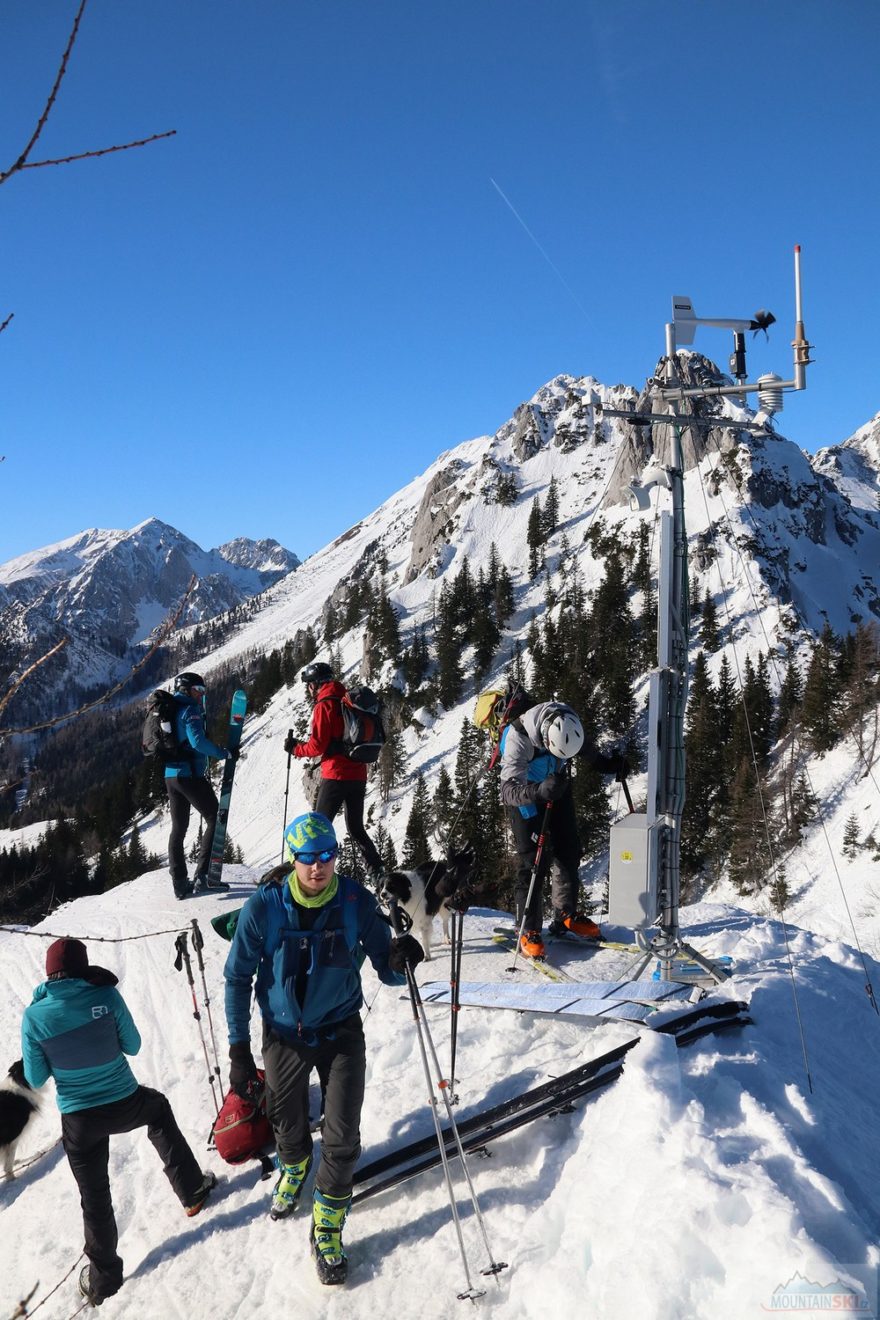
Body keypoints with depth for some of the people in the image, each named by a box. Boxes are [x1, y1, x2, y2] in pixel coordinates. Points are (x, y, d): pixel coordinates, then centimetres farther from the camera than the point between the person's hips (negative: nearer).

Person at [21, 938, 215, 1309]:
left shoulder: (34, 1016, -14)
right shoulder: (106, 995, -16)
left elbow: (35, 1079, -4)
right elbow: (132, 1046, -2)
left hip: (79, 1120, 0)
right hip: (125, 1104, 0)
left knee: (94, 1195, 18)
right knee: (159, 1108, 33)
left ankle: (103, 1278, 32)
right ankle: (191, 1190, 37)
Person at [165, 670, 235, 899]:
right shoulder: (190, 709, -11)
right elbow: (198, 741, -24)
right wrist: (225, 753, -17)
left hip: (171, 775, 9)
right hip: (190, 775, -9)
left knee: (178, 827, 12)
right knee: (215, 819, 1)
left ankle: (180, 883, 12)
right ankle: (203, 876, -6)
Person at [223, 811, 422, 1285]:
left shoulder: (357, 902, -18)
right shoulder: (264, 906, -20)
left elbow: (386, 973, -10)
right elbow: (238, 977, -7)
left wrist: (397, 961, -35)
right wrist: (239, 1050, -9)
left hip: (340, 1031, 0)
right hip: (284, 1035, 1)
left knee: (342, 1140, -1)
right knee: (289, 1127, 20)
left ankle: (327, 1229, 24)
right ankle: (294, 1168, 56)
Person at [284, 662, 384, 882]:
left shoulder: (324, 705, -9)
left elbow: (318, 745, -12)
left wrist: (295, 748, 5)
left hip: (336, 775, -7)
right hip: (359, 774, 7)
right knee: (356, 829, 14)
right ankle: (378, 873, 7)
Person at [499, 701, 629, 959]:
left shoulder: (566, 720, -23)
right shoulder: (518, 739, -39)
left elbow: (583, 747, 3)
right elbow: (508, 791, -44)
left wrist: (605, 763, -11)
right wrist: (540, 791, -62)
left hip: (557, 788, 5)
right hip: (525, 794, -5)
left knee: (569, 852, 10)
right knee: (533, 861, -8)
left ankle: (567, 915, 28)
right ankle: (528, 931, 4)